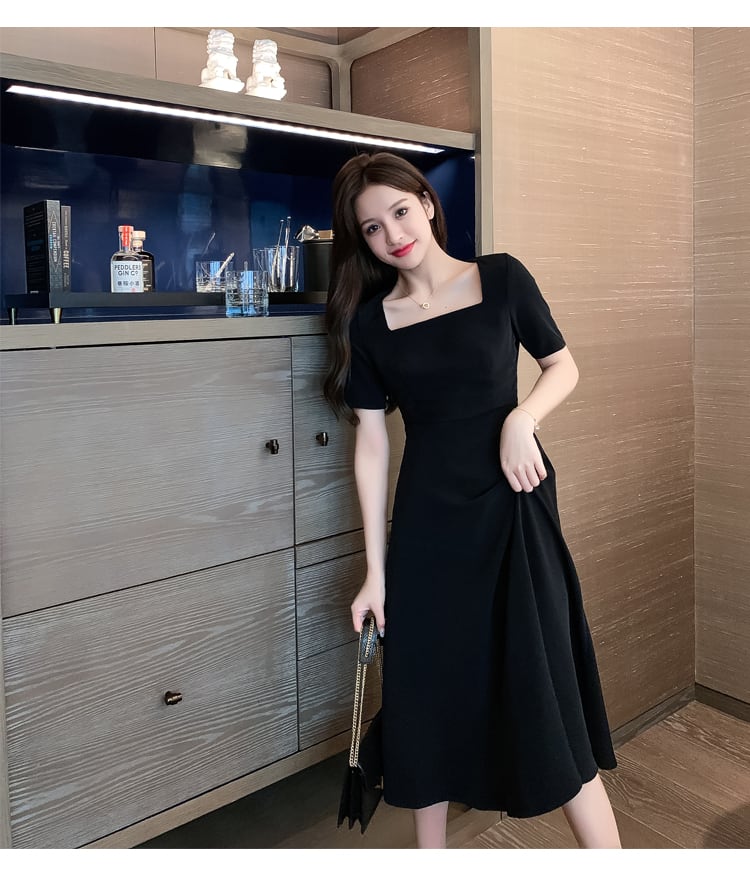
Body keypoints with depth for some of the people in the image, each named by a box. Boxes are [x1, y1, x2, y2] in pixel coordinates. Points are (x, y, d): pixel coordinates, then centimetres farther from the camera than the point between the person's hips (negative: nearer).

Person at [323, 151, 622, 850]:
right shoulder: (369, 320, 2)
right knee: (427, 694, 11)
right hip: (426, 517, 2)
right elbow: (371, 443, 2)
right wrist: (375, 569, 2)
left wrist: (522, 418, -15)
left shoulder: (500, 279, -1)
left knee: (545, 692, -2)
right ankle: (430, 849, 33)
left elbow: (564, 367, 7)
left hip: (513, 505, -2)